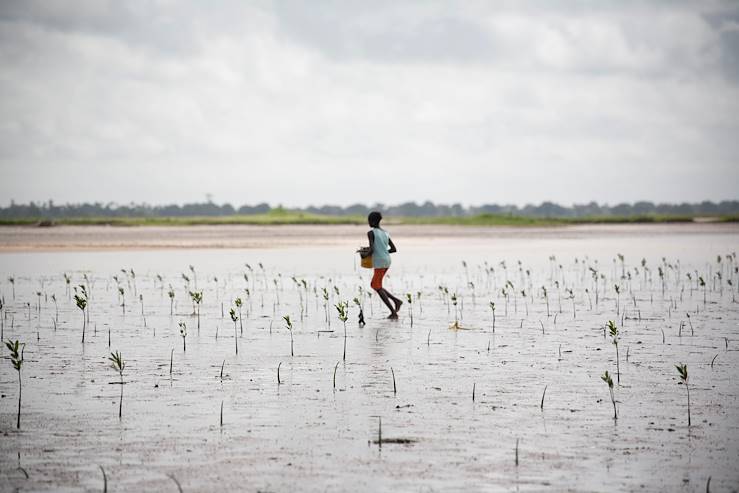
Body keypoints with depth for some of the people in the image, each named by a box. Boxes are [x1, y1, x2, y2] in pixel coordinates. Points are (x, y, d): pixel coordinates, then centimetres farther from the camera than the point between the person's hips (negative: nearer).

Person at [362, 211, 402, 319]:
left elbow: (371, 249, -18)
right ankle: (396, 300, 7)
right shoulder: (386, 233, 14)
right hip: (387, 262, 8)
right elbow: (394, 249, 13)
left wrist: (366, 254, 3)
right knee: (374, 285, 17)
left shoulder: (371, 233, -8)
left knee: (378, 288, 0)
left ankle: (393, 312, -6)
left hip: (379, 263, -8)